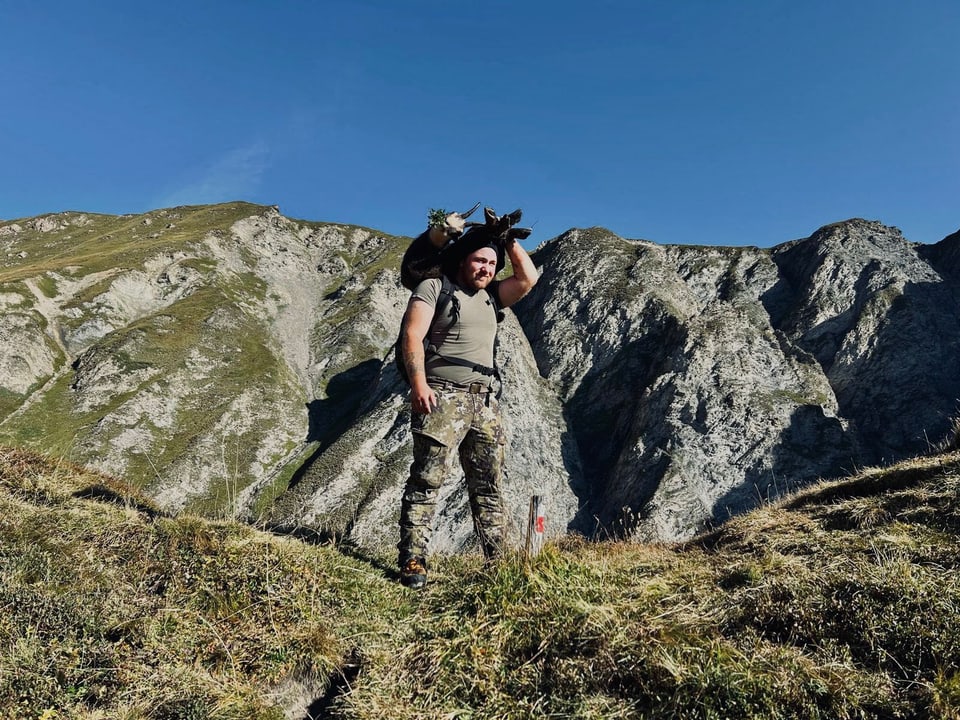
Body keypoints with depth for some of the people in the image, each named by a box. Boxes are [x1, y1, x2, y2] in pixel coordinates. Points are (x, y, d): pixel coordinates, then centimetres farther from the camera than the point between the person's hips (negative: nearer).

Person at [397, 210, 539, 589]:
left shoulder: (491, 296, 21)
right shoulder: (434, 287, 3)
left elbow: (528, 277, 11)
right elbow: (412, 335, -7)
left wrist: (507, 239, 15)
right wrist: (419, 382, -20)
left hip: (484, 401, 6)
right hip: (442, 396, -6)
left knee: (488, 485, 7)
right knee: (426, 479, -8)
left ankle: (496, 561, 12)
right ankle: (412, 562, -5)